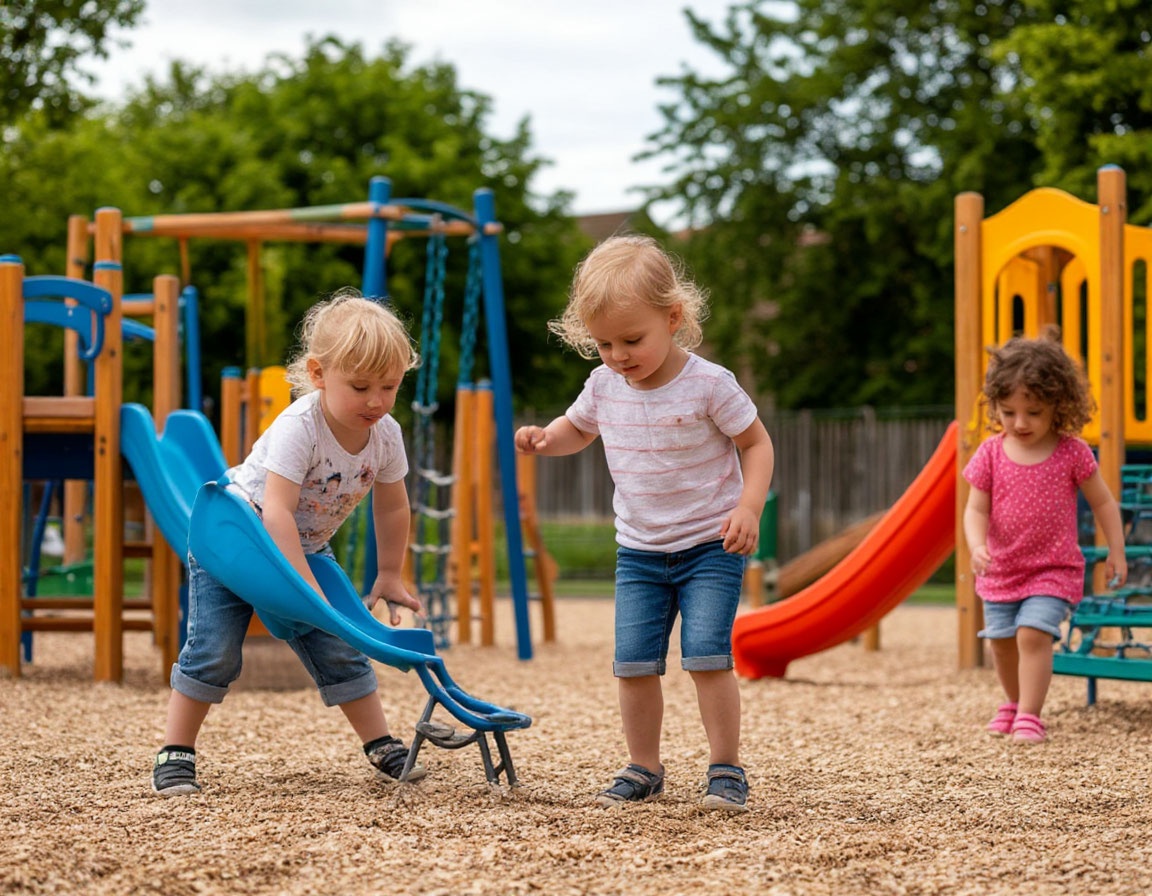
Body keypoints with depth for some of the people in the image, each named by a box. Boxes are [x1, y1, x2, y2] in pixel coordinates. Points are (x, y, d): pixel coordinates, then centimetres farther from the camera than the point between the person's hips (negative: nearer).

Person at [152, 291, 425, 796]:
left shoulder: (386, 436, -14)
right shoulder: (297, 428, -34)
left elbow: (391, 508, 3)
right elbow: (276, 514, -41)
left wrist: (388, 576, 4)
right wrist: (307, 589, -44)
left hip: (305, 548, 5)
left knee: (340, 650, 2)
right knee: (214, 650, -13)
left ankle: (381, 745, 13)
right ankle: (175, 753, -3)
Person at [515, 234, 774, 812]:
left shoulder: (709, 385, -15)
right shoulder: (604, 385, -2)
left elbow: (756, 443, -5)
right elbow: (578, 429, 19)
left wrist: (749, 508, -19)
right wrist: (543, 438, -4)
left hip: (711, 546, -4)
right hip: (639, 551, 5)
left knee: (706, 656, -15)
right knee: (633, 663, -1)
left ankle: (726, 769, -2)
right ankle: (644, 770, 14)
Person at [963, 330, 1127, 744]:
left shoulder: (1072, 453, -9)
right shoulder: (991, 454, -5)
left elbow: (1102, 502, 1)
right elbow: (976, 509, -6)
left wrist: (1116, 552, -1)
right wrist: (977, 547, -25)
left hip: (1053, 571, -3)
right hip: (1001, 572, 3)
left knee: (1033, 633, -20)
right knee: (1001, 642, 13)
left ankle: (1029, 716, -15)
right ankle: (1015, 702, 38)